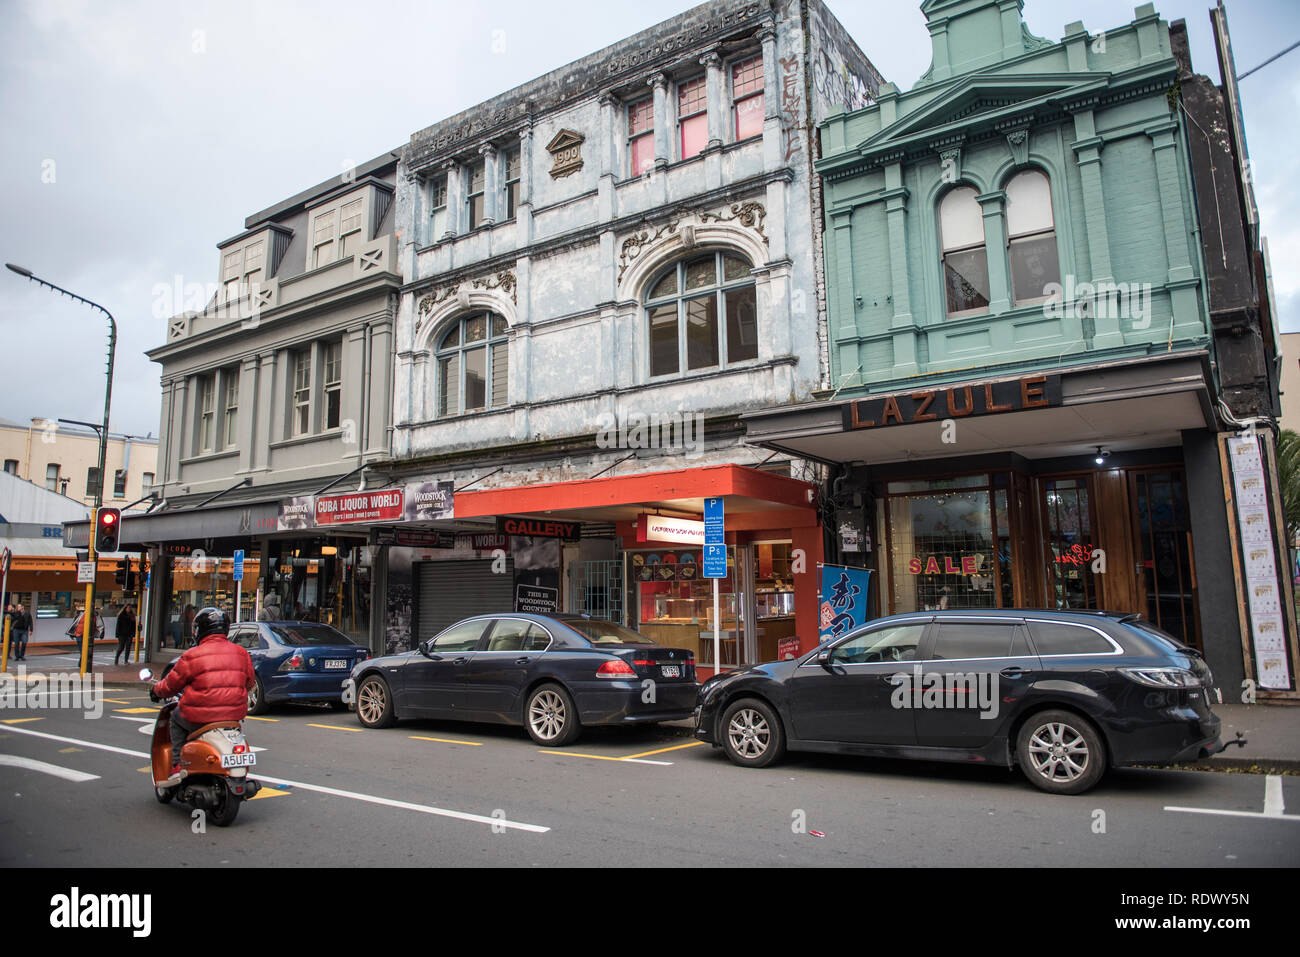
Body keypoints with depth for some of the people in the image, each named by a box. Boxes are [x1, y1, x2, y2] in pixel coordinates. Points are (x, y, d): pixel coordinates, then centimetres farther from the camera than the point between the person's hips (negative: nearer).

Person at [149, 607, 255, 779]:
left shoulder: (192, 655, -8)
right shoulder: (241, 653, 4)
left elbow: (171, 685, 5)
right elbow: (249, 683, 15)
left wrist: (156, 691, 28)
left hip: (200, 717, -4)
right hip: (234, 715, 4)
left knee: (177, 717, 27)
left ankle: (177, 767, 21)